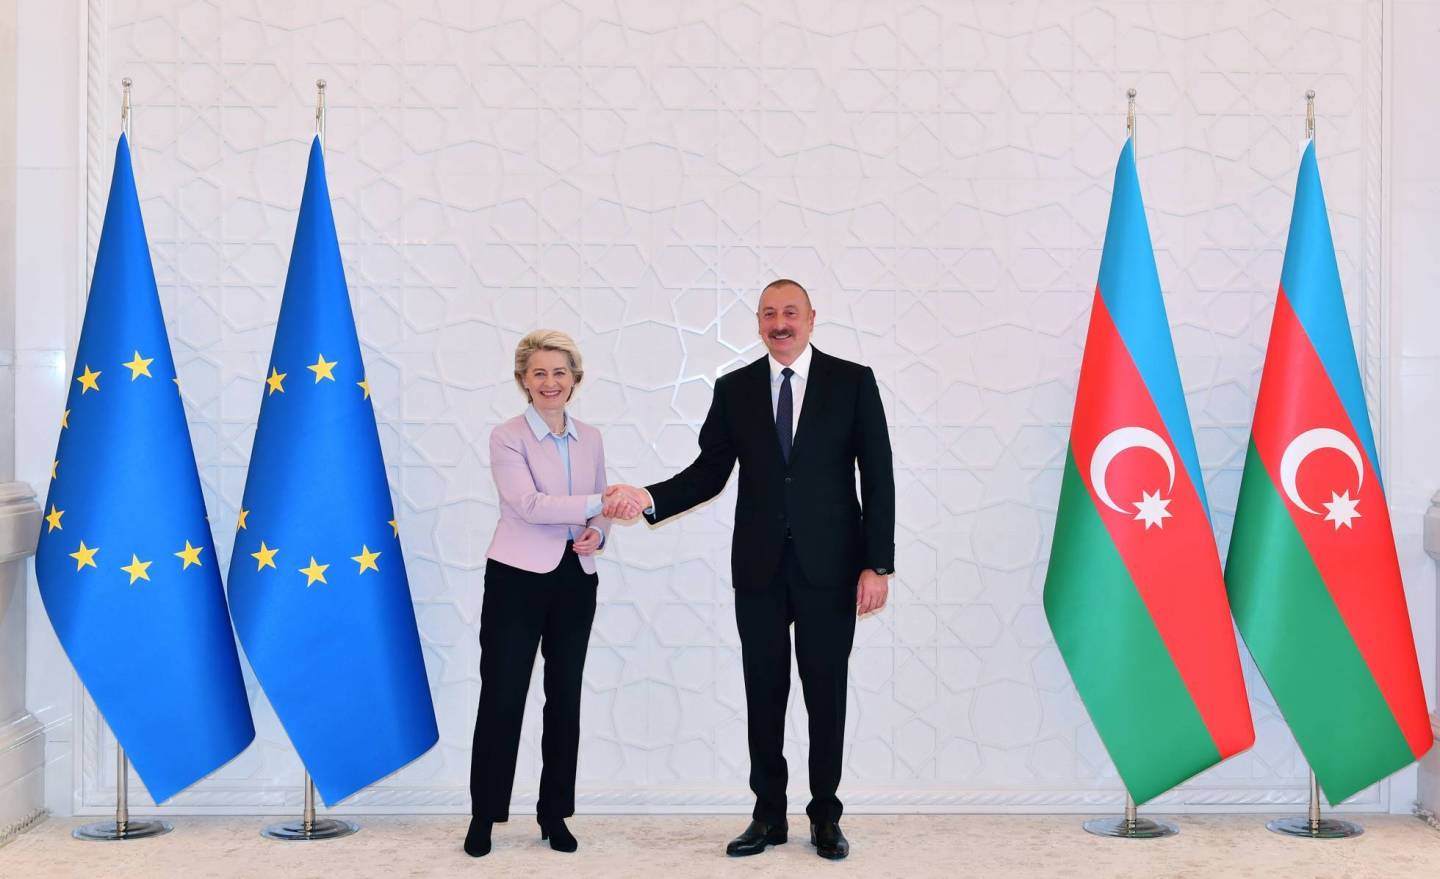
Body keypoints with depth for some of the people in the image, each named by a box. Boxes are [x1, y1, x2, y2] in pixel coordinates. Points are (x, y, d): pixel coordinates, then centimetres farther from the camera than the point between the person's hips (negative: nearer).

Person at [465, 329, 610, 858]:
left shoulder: (590, 439, 9)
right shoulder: (508, 437, -7)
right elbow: (529, 504, -21)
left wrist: (597, 534, -6)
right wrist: (602, 502, -27)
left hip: (575, 581, 5)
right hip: (518, 578, -5)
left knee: (565, 698, 10)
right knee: (501, 697, 0)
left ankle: (554, 815, 22)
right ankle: (484, 817, 13)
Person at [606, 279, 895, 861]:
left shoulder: (852, 382, -1)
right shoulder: (735, 389, 7)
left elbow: (878, 478, -3)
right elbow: (711, 471, 5)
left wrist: (878, 566, -8)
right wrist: (648, 499, -11)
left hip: (828, 567, -2)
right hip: (760, 567, 2)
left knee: (826, 693, 6)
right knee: (764, 694, 8)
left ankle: (824, 816, 21)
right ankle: (769, 816, 20)